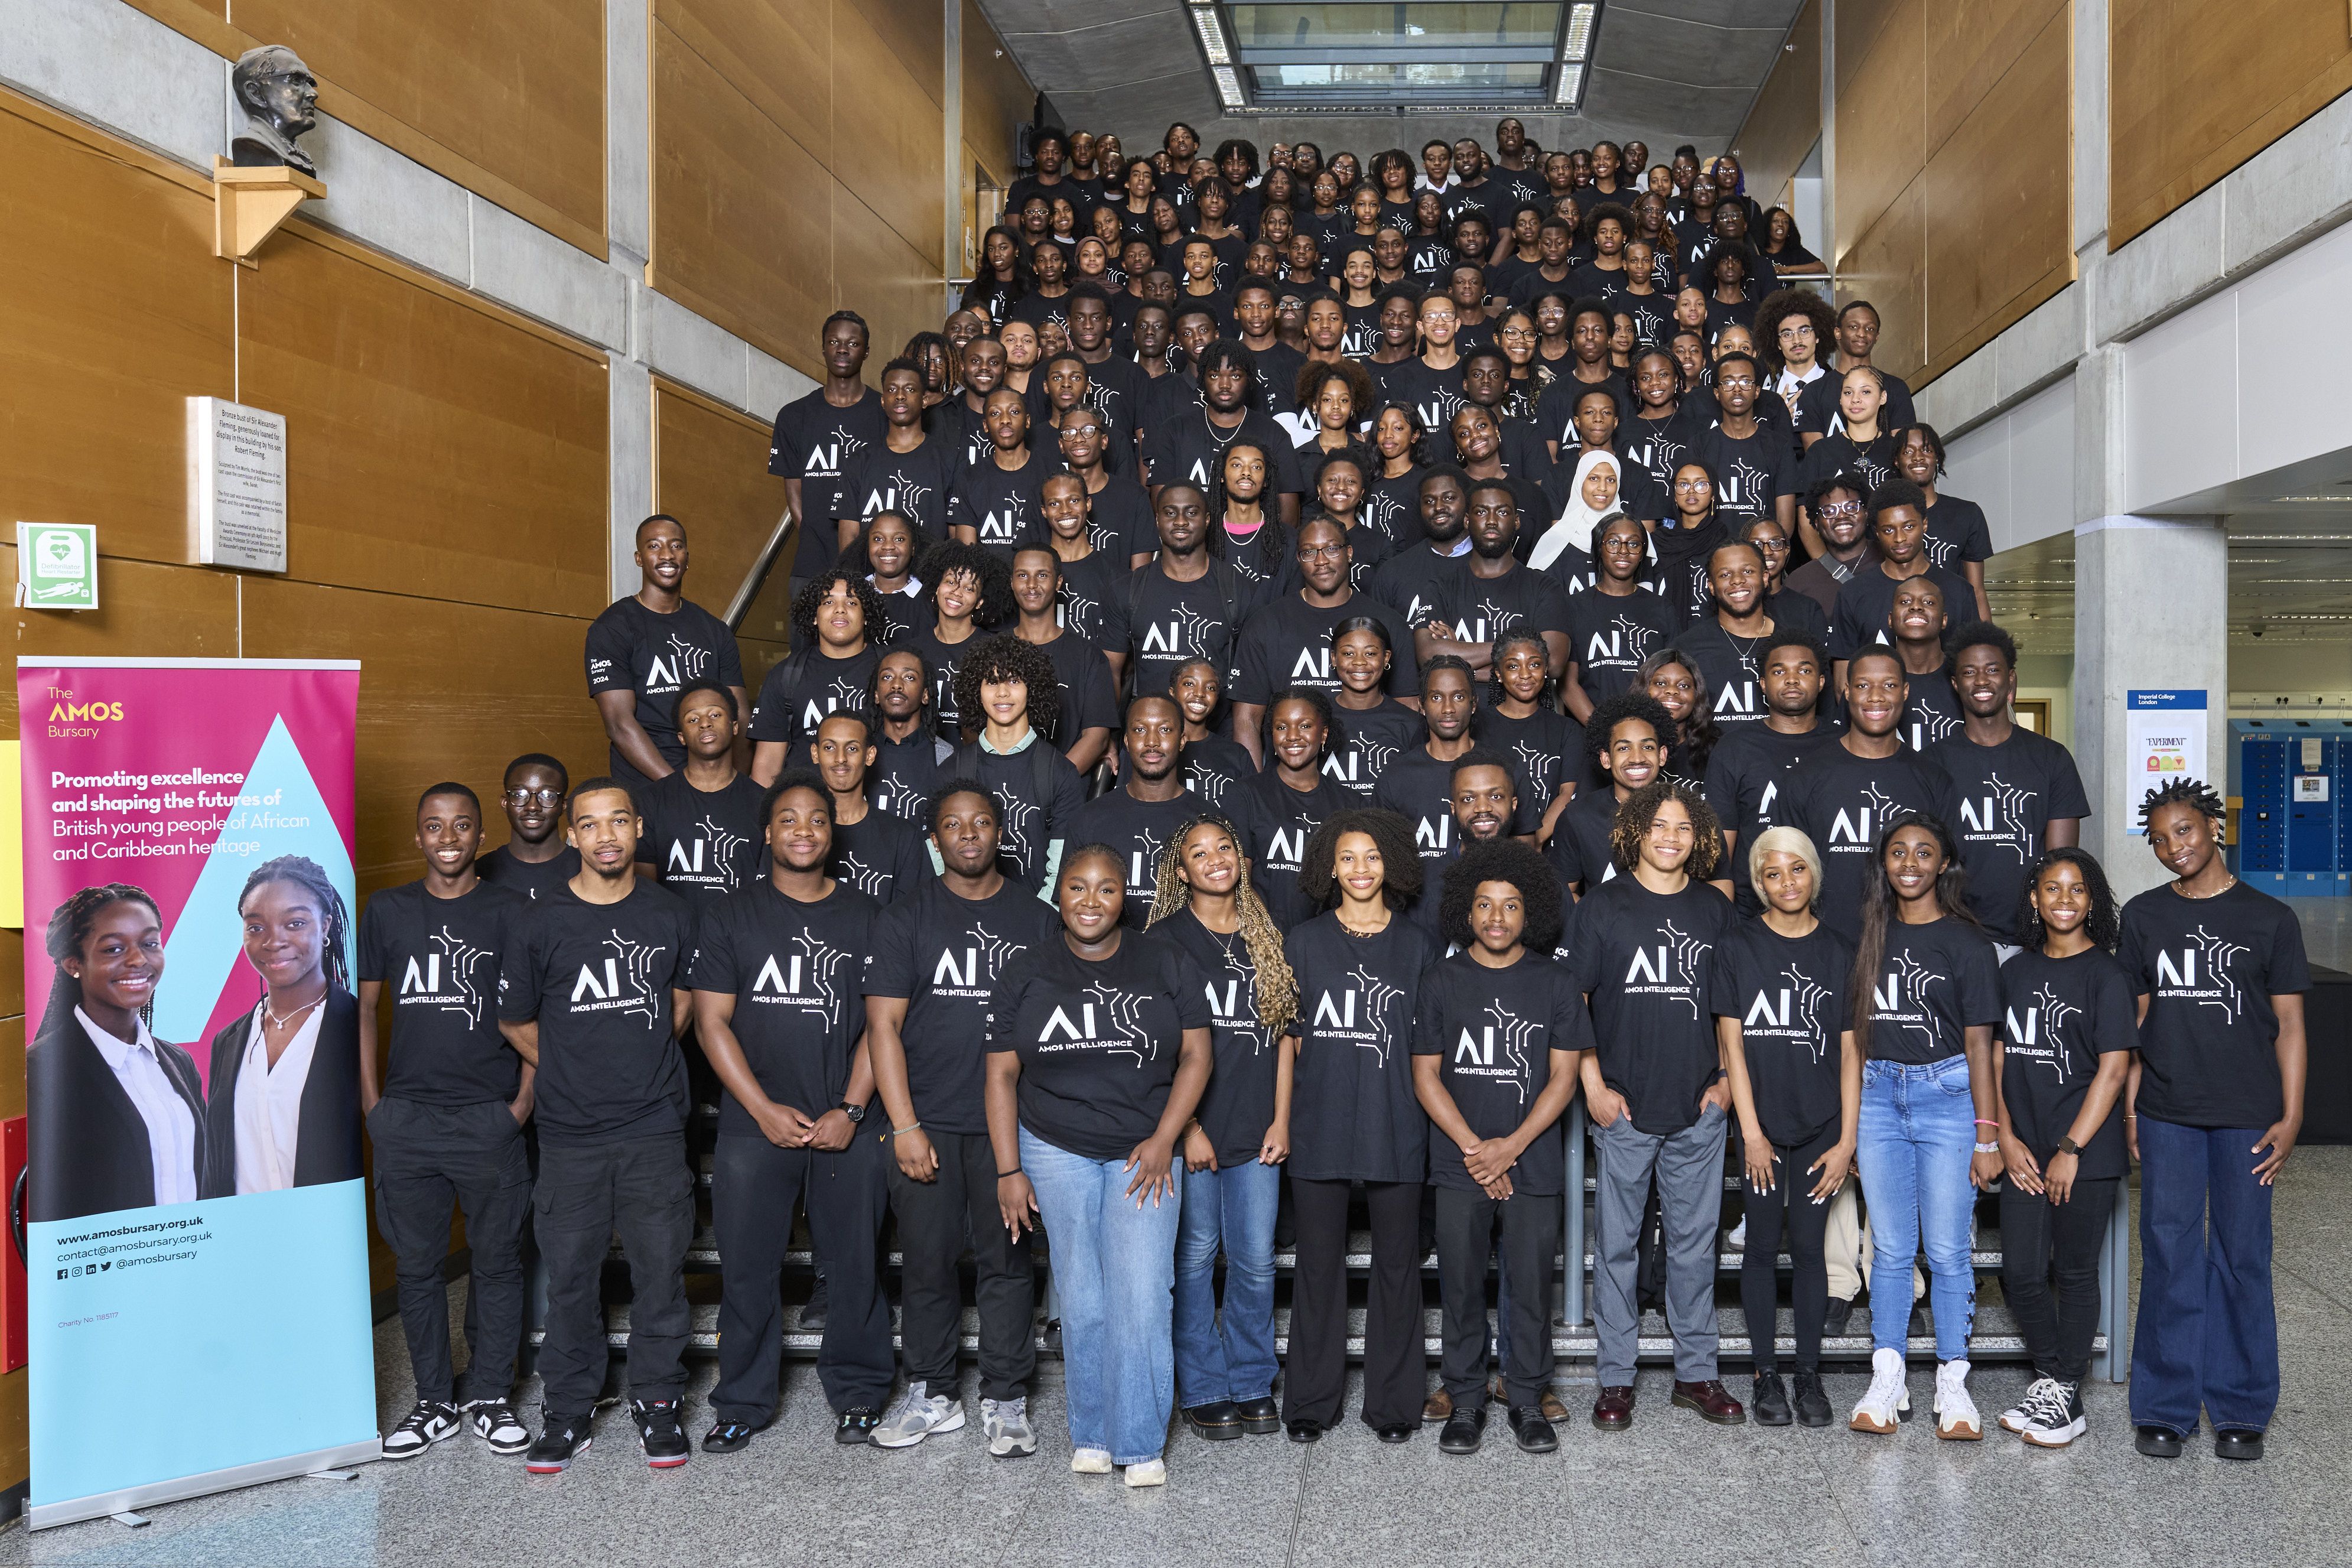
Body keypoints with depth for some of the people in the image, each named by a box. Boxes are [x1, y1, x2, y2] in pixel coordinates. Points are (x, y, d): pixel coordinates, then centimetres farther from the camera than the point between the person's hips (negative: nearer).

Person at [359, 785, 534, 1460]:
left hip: (490, 1118, -2)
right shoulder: (387, 910, 6)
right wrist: (370, 1100, 5)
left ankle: (489, 1397, 20)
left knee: (496, 1260, 6)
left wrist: (525, 1099, -4)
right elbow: (364, 1006, 11)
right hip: (406, 1118, 2)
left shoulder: (512, 911, 0)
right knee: (417, 1264, 9)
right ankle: (435, 1402, 22)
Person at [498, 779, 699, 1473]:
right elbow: (515, 1021, 8)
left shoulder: (672, 915, 2)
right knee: (570, 1274, 6)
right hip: (570, 1132, -1)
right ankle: (567, 1409, 21)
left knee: (660, 1269, 5)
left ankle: (657, 1402, 20)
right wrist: (572, 1071, 6)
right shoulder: (544, 922, -3)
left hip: (654, 1128, 1)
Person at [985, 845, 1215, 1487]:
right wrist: (1009, 1172, -2)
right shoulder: (1026, 973, 2)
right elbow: (1002, 1074, 3)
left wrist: (1163, 1140, -8)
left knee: (1141, 1296, -9)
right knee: (1081, 1300, 4)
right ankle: (1091, 1435, 18)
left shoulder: (1168, 966, 0)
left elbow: (1195, 1055, 1)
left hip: (1143, 1153, -1)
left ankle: (1141, 1443, 2)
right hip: (1055, 1151, 1)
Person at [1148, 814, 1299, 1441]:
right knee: (1195, 1257, 4)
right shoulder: (1167, 940, -2)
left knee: (1256, 1261, 6)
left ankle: (1252, 1384, 21)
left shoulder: (1267, 939, 11)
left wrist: (1281, 1120, 5)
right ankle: (1203, 1390, 16)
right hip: (1190, 1128, -3)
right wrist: (1186, 1127, -10)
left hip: (1256, 1131, 3)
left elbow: (1282, 1035, 12)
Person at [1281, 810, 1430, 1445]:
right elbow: (1289, 1039, 7)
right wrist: (1281, 1119, 2)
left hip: (1396, 1127, 0)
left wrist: (1429, 1119, 3)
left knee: (1397, 1263, 6)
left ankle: (1393, 1401, 18)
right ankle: (1311, 1401, 17)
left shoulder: (1415, 946, 7)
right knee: (1319, 1264, 6)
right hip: (1319, 1127, 0)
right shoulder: (1304, 941, 6)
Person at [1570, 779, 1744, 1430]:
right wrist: (1594, 1086, -5)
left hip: (1700, 1109, 2)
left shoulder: (1716, 910, 8)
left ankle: (1696, 1373, 21)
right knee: (1616, 1243, 4)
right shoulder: (1603, 906, -1)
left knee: (1695, 1243, 9)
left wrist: (1729, 1080, 6)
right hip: (1624, 1107, -2)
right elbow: (1571, 1003, 0)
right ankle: (1615, 1378, 15)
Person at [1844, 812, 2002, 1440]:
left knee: (1946, 1250, 0)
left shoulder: (1966, 941, -2)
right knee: (1890, 1248, 7)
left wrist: (1987, 1136, -6)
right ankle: (1887, 1382, 13)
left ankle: (1952, 1385, 10)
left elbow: (1979, 1043, -4)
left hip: (1946, 1094, -3)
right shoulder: (1872, 935, 9)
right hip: (1880, 1095, 4)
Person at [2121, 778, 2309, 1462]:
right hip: (2166, 1115, 1)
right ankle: (2164, 1408, 12)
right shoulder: (2143, 917, 7)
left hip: (2247, 1116, -1)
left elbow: (2289, 1027, 3)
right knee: (2169, 1257, 3)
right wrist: (2129, 1106, 6)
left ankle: (2240, 1410, 16)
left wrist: (2291, 1115, -4)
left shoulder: (2269, 919, 2)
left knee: (2243, 1258, 4)